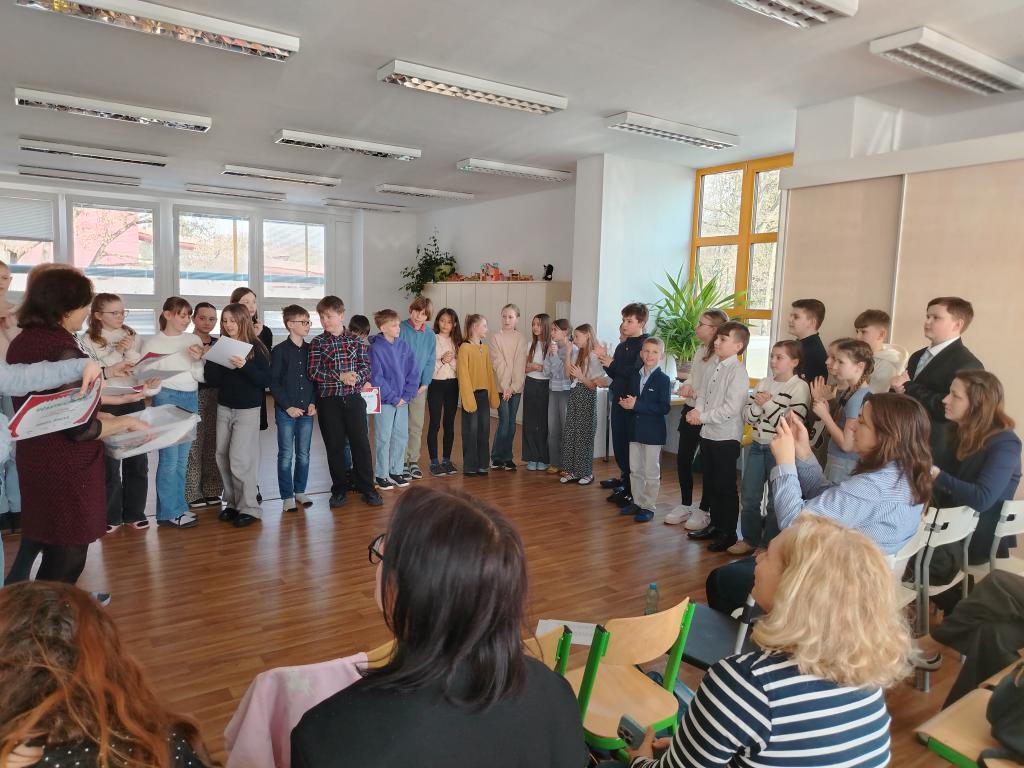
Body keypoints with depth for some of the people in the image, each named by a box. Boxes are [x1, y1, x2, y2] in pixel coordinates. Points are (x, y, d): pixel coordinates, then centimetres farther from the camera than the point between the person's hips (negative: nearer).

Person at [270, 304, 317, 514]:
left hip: (307, 411, 4)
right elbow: (274, 382, -7)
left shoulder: (311, 350, 7)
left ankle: (300, 491, 24)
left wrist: (313, 403, -1)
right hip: (286, 411, -4)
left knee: (303, 454, 10)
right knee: (286, 455, 2)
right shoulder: (279, 351, -5)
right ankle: (287, 497, 11)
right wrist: (288, 406, -12)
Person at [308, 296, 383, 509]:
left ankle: (367, 488, 15)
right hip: (328, 401, 0)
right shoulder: (317, 342, 2)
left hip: (353, 398, 0)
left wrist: (356, 377, -20)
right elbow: (314, 372, -8)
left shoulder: (355, 340, 5)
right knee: (334, 445, 7)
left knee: (361, 443, 3)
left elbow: (366, 366, 1)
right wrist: (340, 376, -18)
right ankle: (339, 489, 21)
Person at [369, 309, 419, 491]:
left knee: (401, 437, 11)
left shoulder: (403, 346, 2)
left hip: (403, 400, 5)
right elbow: (376, 378, -15)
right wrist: (393, 398, -14)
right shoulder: (376, 348, -12)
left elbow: (414, 371, 3)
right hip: (384, 401, -5)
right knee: (383, 439, 3)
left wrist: (407, 395, -6)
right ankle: (381, 475, 15)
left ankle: (396, 471, 25)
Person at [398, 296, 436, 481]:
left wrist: (424, 384, -4)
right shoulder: (400, 330, -9)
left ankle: (414, 460, 20)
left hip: (419, 386, 4)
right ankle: (402, 462, 10)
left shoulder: (430, 335, 4)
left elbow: (430, 361, 6)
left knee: (417, 426, 9)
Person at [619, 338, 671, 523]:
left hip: (653, 432, -6)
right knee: (635, 469, 14)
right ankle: (638, 502, 28)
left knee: (651, 471, 5)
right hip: (635, 429, 6)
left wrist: (637, 405, -23)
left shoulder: (663, 379, -13)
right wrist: (625, 402, -7)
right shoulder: (636, 376, 8)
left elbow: (664, 408, -20)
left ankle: (648, 507, 16)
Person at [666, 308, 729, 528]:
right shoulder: (700, 350, 8)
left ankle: (703, 511, 23)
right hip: (690, 410, 8)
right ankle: (685, 506, 31)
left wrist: (695, 394, -20)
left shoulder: (721, 356, -19)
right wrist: (686, 384, -4)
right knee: (683, 459, 15)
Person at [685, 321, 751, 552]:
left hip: (726, 437, -8)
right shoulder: (715, 370, 10)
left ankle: (729, 533, 17)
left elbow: (730, 409, -22)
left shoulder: (737, 372, -15)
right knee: (710, 483, 17)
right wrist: (697, 410, -8)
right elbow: (703, 395, 12)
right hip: (708, 435, 8)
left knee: (726, 487, 3)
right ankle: (715, 525, 32)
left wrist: (703, 417, -17)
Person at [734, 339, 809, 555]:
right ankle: (750, 540, 28)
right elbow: (747, 416, 6)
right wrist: (758, 405, -13)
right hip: (757, 446, 6)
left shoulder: (800, 387, -10)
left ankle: (769, 545, 19)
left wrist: (768, 404, -15)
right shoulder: (763, 383, 8)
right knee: (748, 497, 13)